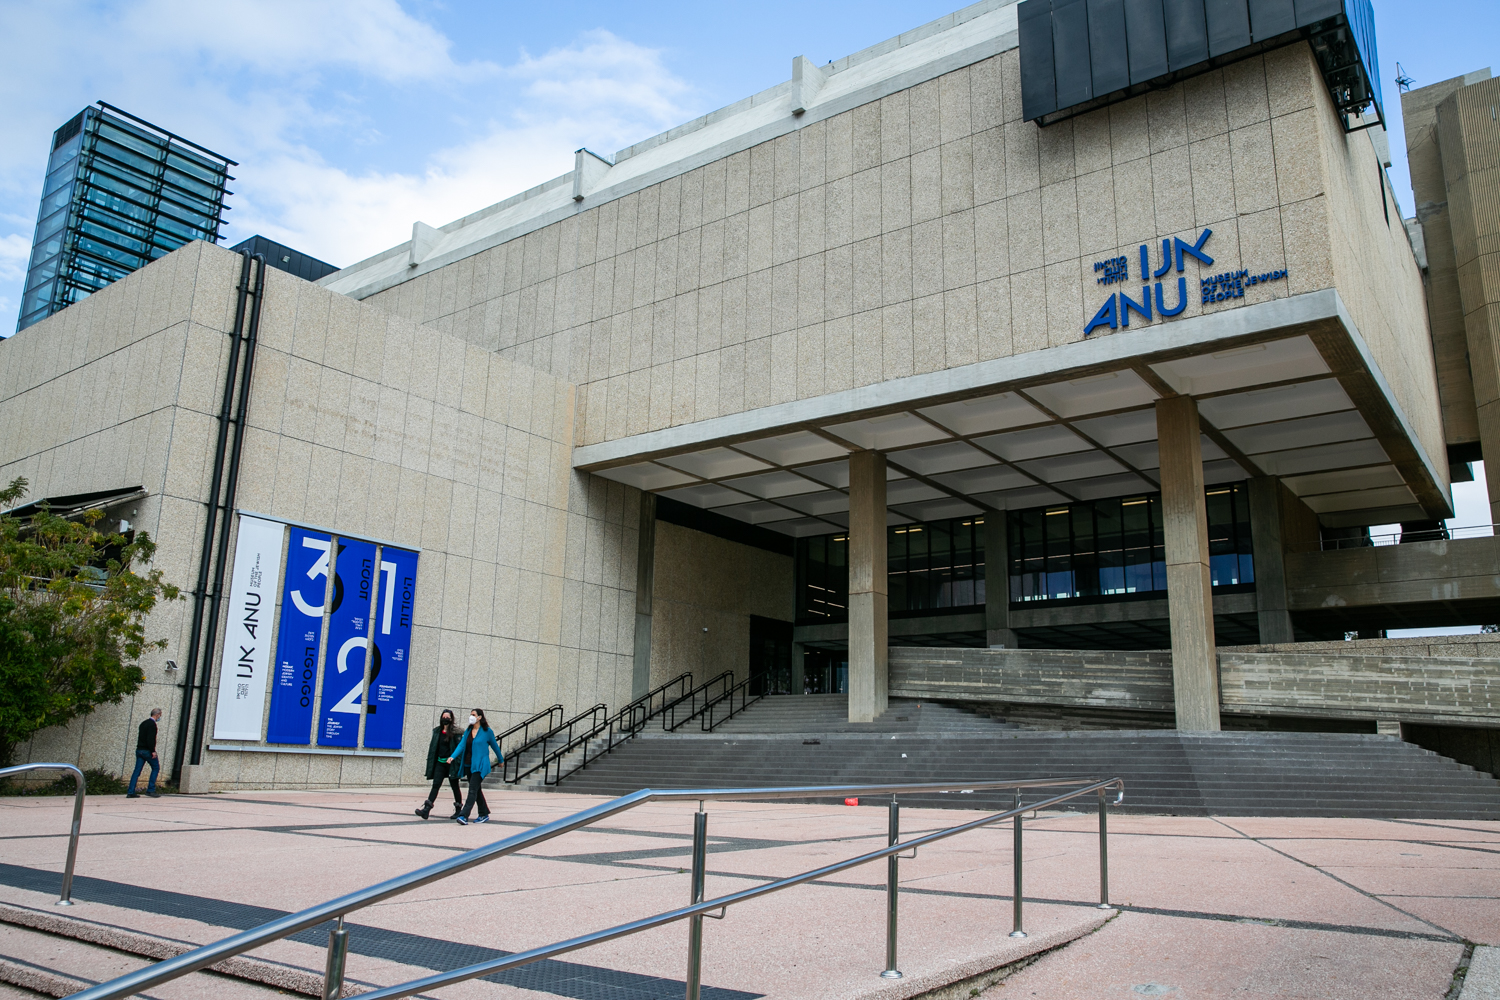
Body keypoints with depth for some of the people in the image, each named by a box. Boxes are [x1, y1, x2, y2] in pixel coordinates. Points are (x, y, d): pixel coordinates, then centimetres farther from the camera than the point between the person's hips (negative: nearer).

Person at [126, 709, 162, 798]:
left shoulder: (143, 723, 16)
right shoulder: (152, 724, -12)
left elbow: (139, 737, 18)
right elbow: (150, 739, -21)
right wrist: (153, 751, -19)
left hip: (139, 750, 8)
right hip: (147, 750, -8)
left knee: (137, 770, 6)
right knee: (156, 767, 3)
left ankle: (130, 792, 3)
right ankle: (150, 790, -1)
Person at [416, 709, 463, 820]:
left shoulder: (455, 732, -5)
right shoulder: (437, 731, 10)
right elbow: (433, 747, 14)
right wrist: (431, 763, 11)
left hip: (451, 764, -4)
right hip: (440, 762, 4)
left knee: (454, 786, 5)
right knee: (435, 785, -5)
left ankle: (458, 810, 17)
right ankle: (426, 810, -13)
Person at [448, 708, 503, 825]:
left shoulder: (487, 731, -4)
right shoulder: (468, 731, 10)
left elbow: (495, 746, 7)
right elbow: (461, 745, 1)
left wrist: (501, 760, 17)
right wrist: (453, 756, -17)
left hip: (480, 766, -6)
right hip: (468, 765, 6)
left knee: (473, 790, -15)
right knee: (476, 790, 13)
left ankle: (464, 815, -21)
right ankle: (484, 814, 24)